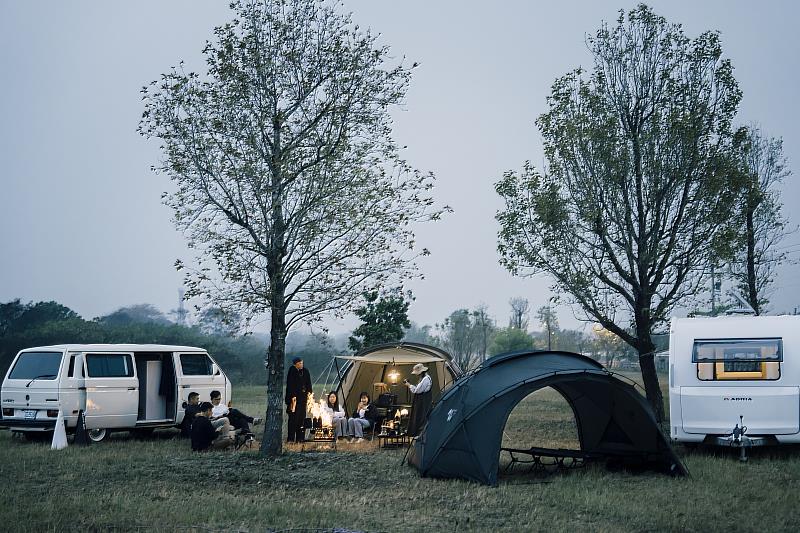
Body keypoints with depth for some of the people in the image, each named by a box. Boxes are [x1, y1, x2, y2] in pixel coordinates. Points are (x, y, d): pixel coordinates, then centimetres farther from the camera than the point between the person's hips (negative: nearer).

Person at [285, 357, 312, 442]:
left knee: (301, 417, 6)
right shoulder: (292, 372, -8)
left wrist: (309, 392, 4)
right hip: (294, 397, -6)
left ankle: (300, 438, 11)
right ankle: (290, 438, -5)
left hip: (303, 397, 6)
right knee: (293, 418, -7)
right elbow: (290, 385, -12)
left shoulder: (305, 372, 11)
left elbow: (308, 383, 17)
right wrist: (293, 396, -17)